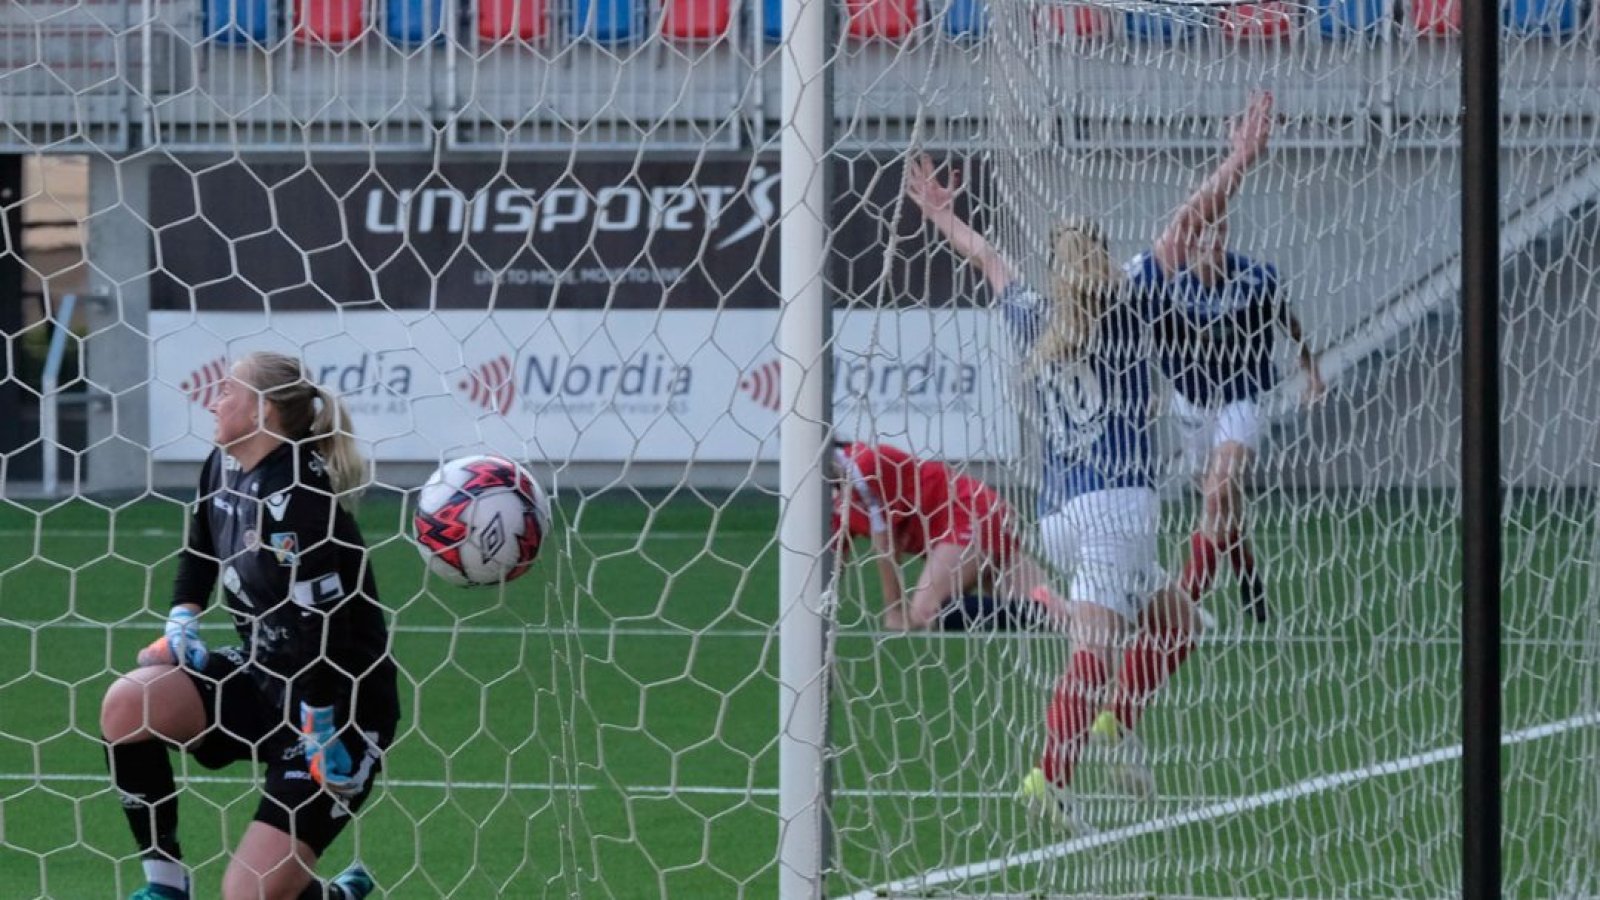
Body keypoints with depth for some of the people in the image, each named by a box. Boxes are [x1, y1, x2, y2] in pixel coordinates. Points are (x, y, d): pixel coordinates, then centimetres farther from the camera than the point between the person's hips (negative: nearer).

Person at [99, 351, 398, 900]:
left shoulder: (296, 503, -25)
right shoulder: (225, 468, 1)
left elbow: (322, 638, -26)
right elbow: (199, 551, 22)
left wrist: (326, 750, -23)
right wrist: (180, 626, 7)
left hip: (336, 711, -9)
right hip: (261, 676, 9)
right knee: (127, 706, -14)